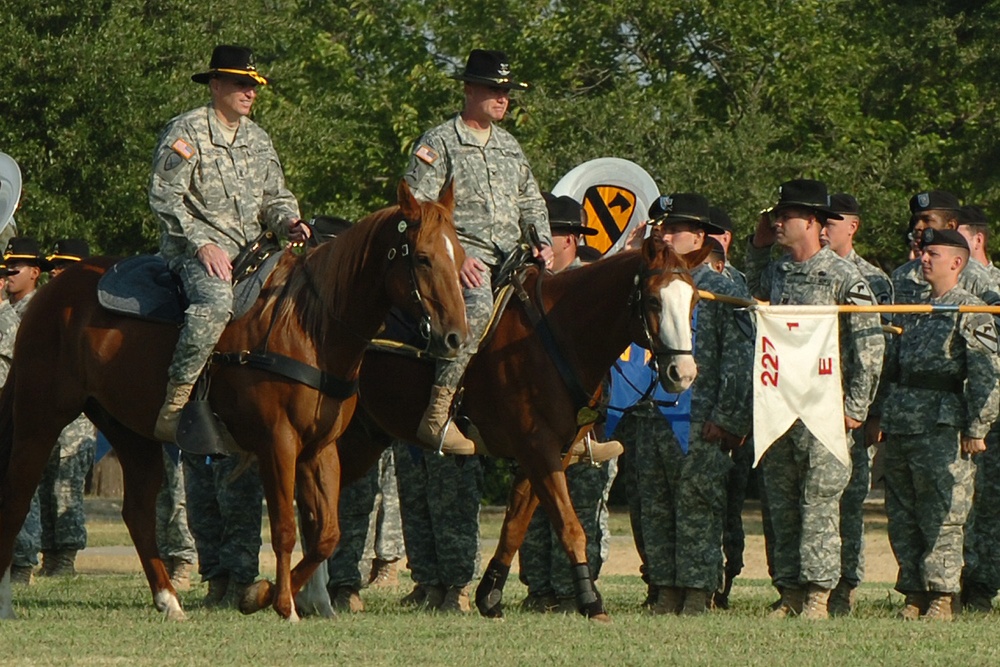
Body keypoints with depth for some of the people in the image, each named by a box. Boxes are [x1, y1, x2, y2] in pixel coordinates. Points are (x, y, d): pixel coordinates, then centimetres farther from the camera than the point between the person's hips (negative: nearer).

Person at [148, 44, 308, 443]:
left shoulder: (258, 140, 20)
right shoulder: (186, 131, -2)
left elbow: (275, 198, 24)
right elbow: (165, 198, -10)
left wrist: (288, 222, 0)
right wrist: (202, 243, -20)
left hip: (251, 249, 8)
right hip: (194, 248, -8)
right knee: (215, 301, -37)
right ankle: (173, 408, -36)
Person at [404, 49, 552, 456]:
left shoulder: (510, 147, 23)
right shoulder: (440, 143, 1)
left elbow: (530, 204, 28)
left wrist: (543, 244, 7)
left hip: (511, 257, 7)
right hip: (464, 255, -7)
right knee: (479, 303, -36)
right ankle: (437, 415, -37)